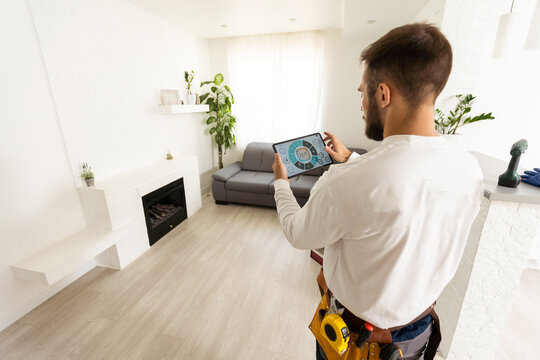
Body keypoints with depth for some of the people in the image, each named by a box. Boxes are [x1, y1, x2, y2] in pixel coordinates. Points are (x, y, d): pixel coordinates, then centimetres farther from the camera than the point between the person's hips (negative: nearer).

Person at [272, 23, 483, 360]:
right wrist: (352, 159, 9)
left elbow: (298, 235, -18)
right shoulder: (471, 168, -18)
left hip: (356, 331, -4)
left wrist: (281, 181, -3)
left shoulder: (345, 184, -39)